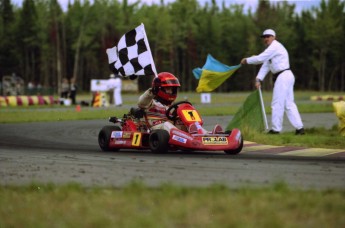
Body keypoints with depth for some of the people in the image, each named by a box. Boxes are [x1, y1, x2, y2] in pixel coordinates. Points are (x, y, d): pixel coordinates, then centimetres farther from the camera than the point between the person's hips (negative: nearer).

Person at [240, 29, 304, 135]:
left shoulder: (275, 46, -11)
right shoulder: (272, 48, 21)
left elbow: (260, 58, -17)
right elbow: (265, 65, 17)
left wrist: (246, 60, -4)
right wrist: (258, 79, 8)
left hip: (283, 77, -10)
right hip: (287, 76, 10)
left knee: (277, 103, -5)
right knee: (289, 103, 7)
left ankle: (276, 129, -1)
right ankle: (299, 127, 3)